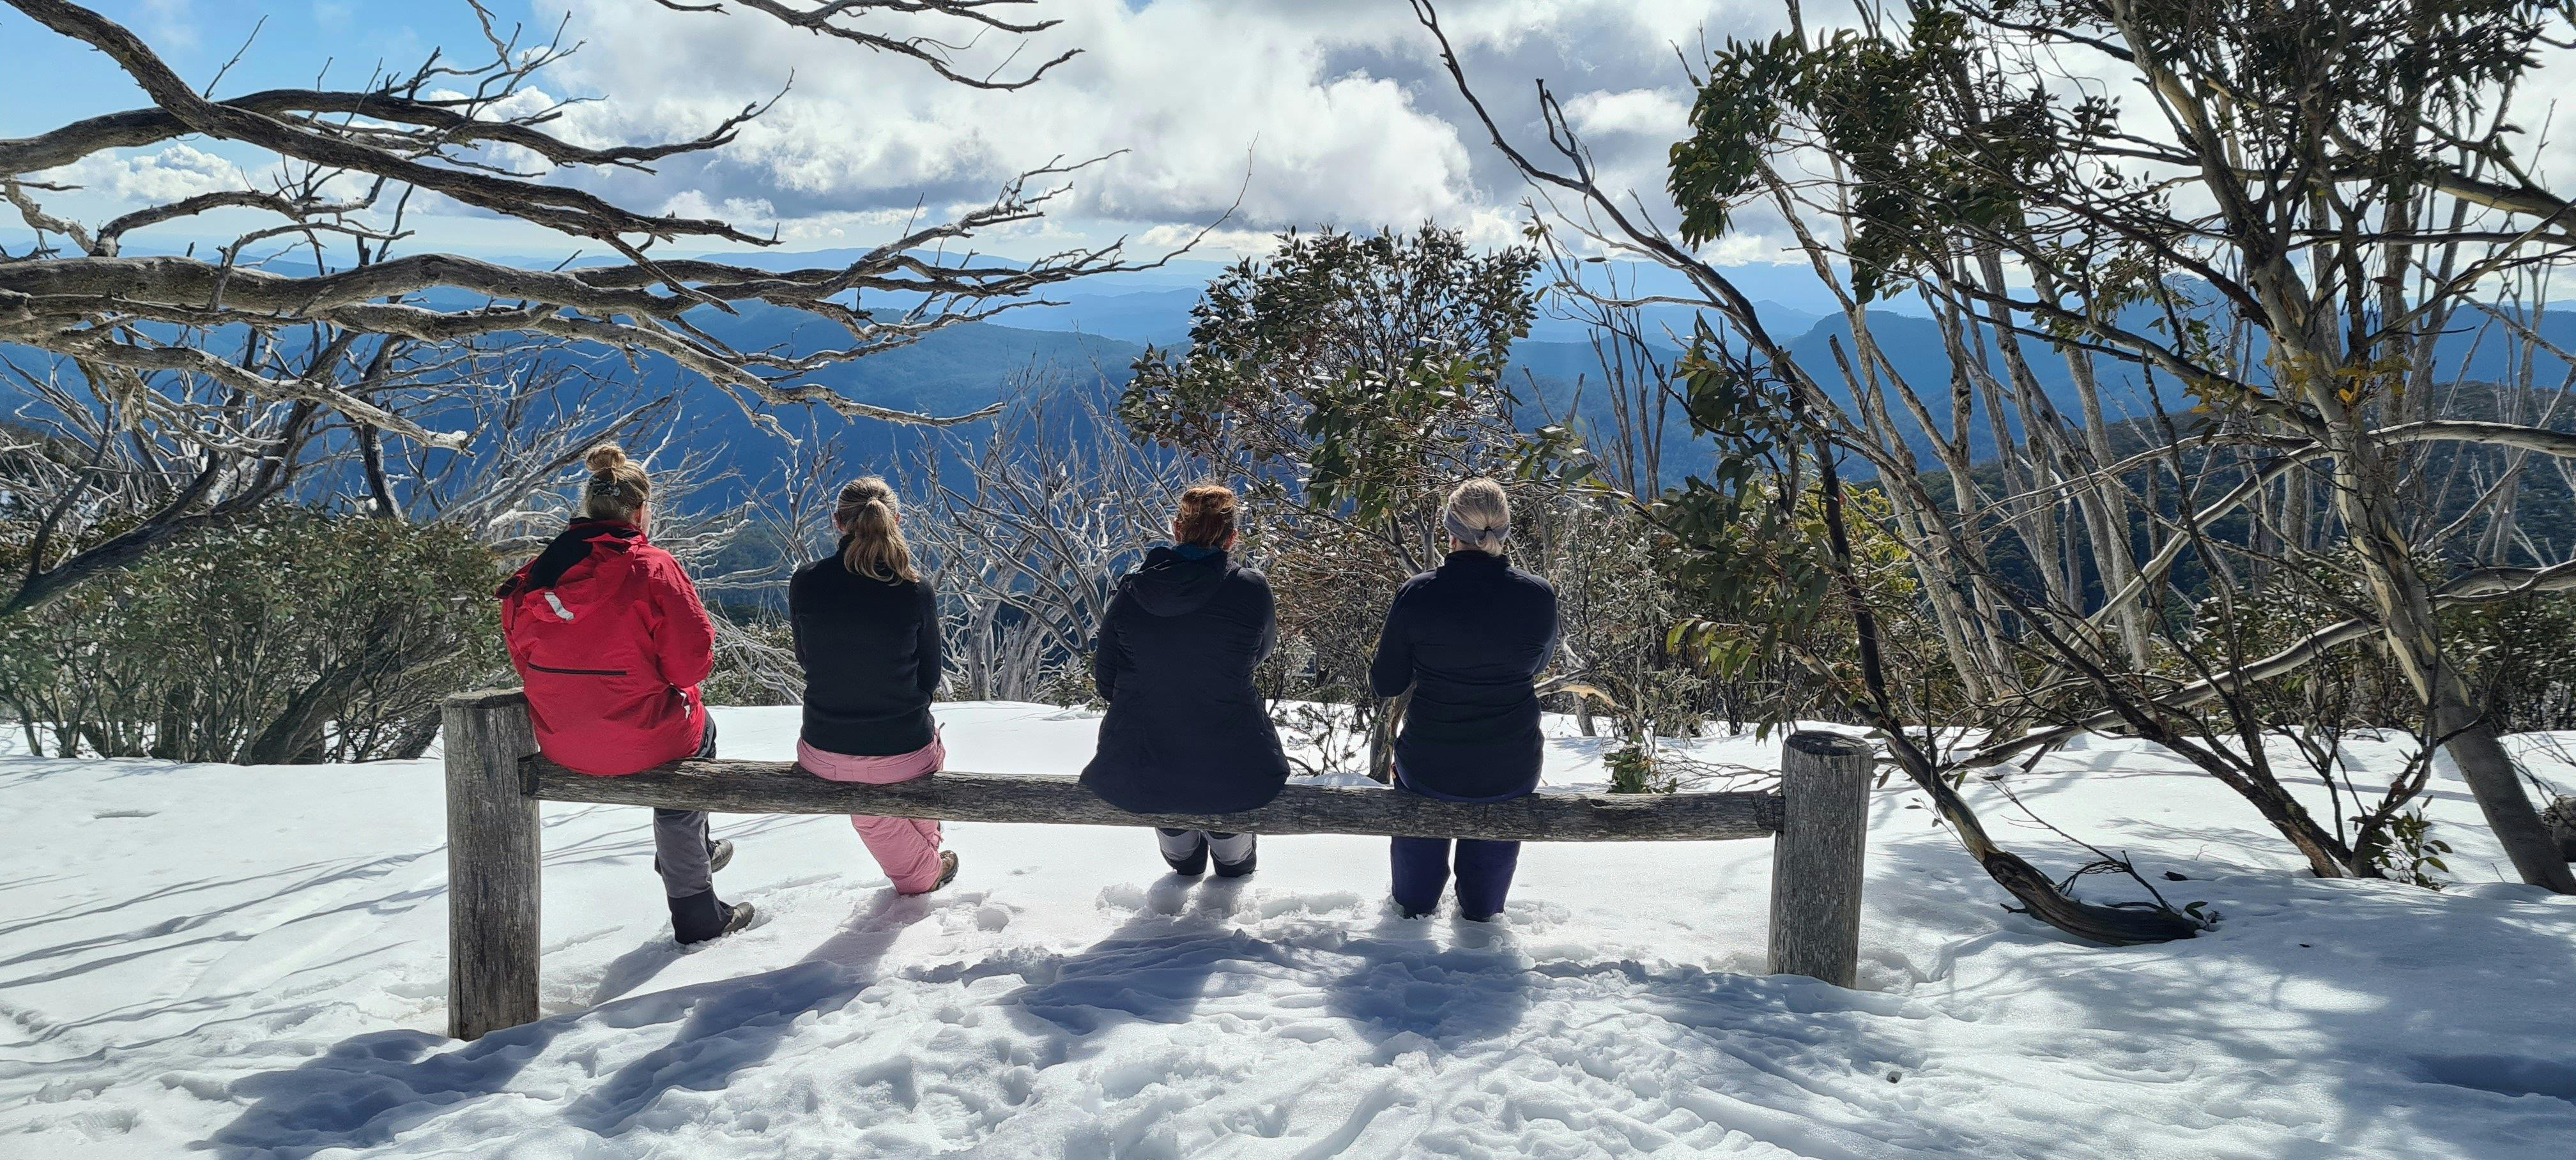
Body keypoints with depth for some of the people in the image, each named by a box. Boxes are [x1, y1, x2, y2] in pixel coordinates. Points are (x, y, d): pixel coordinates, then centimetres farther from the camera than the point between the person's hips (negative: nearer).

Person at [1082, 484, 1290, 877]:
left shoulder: (1131, 588, -6)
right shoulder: (1251, 589, -12)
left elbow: (1106, 683, 3)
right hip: (1230, 776, -2)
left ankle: (1183, 861, 59)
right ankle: (1235, 865, 53)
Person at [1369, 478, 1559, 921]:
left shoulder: (1416, 594, -16)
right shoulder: (1538, 596, -13)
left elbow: (1385, 685, -4)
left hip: (1429, 769, -1)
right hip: (1512, 774, 1)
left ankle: (1414, 907, 52)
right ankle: (1482, 912, 54)